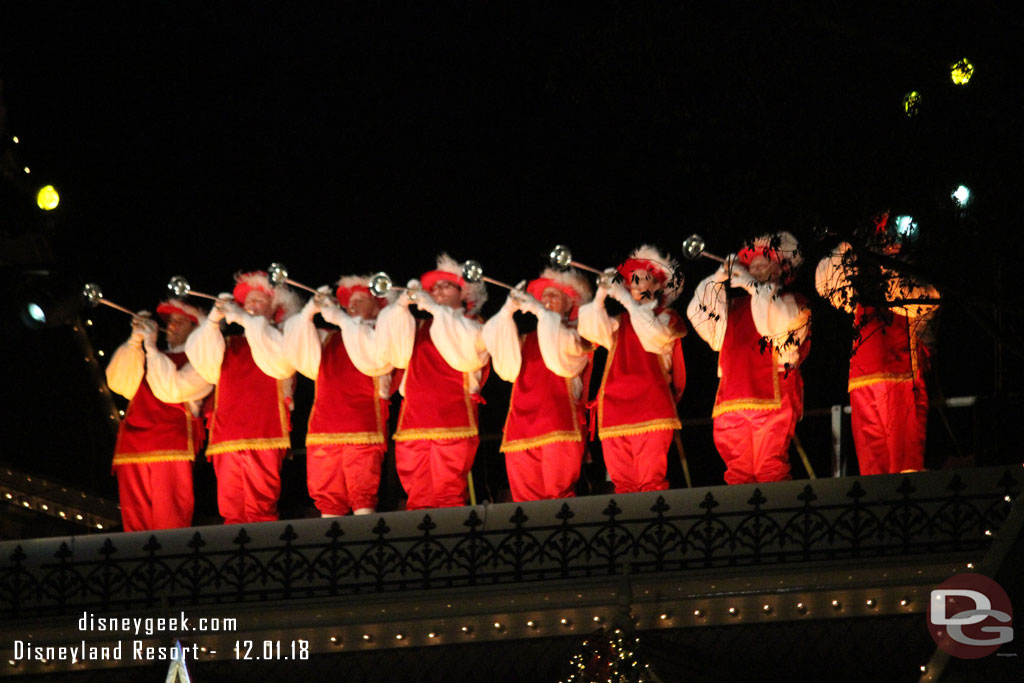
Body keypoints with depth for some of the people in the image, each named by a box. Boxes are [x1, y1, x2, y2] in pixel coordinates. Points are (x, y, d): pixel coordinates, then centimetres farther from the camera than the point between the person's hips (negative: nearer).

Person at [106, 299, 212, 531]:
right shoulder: (156, 357, 26)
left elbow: (171, 390, -9)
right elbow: (119, 383, 12)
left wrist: (150, 346, -5)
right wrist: (135, 342, 3)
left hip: (171, 448, -6)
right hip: (133, 448, 6)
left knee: (169, 525, -15)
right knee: (135, 524, -1)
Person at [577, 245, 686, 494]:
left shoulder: (666, 317, 14)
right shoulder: (621, 321, 25)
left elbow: (654, 336, -8)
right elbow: (593, 331, 7)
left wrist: (627, 300, -6)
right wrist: (600, 296, -5)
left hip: (650, 405, -4)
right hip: (616, 405, 4)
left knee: (652, 481, -16)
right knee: (622, 484, -5)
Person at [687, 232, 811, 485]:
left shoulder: (793, 302, 14)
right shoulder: (735, 306, 28)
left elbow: (781, 317, -8)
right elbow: (698, 312, 18)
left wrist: (750, 283, -2)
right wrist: (720, 277, 10)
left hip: (772, 397, -5)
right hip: (732, 401, 5)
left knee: (770, 469, -16)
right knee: (737, 473, -3)